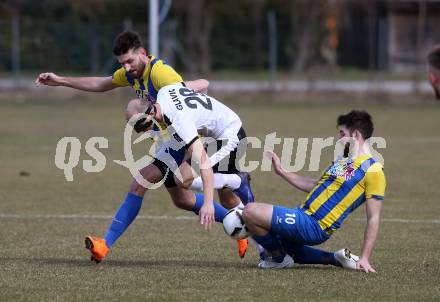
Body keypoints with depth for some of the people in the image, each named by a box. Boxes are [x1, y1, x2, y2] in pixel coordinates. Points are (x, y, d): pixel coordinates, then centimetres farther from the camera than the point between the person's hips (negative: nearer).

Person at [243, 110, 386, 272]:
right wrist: (281, 171, 23)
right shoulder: (343, 159, 16)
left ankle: (280, 259, 3)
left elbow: (373, 219, -12)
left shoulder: (373, 170, -12)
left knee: (250, 212, -19)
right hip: (303, 215, 10)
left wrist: (364, 259, -15)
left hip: (313, 226, -10)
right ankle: (336, 259, 19)